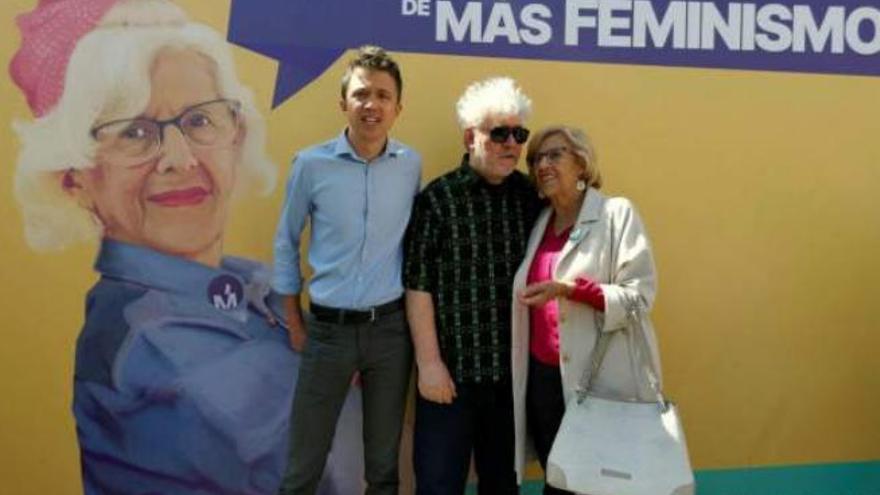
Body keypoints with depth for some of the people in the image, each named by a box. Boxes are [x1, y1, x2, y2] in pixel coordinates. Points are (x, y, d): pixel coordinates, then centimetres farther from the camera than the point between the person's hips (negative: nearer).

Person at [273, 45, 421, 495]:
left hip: (391, 327, 1)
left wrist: (417, 319, 7)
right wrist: (294, 322, 4)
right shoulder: (311, 164, -7)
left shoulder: (412, 165, -2)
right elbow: (286, 243, 3)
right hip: (328, 329, -1)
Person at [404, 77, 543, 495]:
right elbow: (418, 287, -9)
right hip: (452, 369, -3)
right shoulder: (438, 198, -7)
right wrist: (429, 362, -12)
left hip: (513, 369, 4)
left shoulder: (530, 196, 4)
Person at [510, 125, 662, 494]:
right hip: (543, 377, 5)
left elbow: (639, 296, -14)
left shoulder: (617, 214, -6)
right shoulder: (539, 222, 12)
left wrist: (569, 289, -24)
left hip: (602, 380, -5)